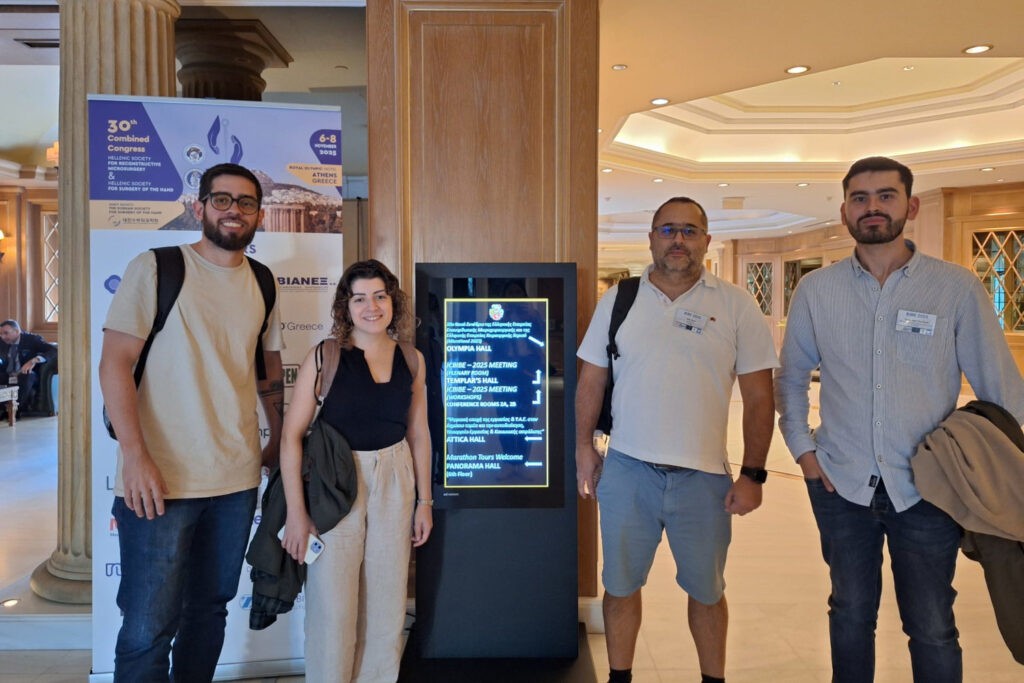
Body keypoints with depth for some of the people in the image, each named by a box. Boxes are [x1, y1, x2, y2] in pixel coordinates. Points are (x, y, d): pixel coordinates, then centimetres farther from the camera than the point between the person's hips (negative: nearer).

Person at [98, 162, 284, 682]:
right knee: (149, 627, 0)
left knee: (211, 608, 16)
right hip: (160, 479, -4)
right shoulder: (155, 269, -3)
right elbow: (115, 362, -8)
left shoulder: (262, 284, 10)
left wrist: (278, 441, 16)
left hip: (237, 479, 5)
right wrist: (135, 454, -18)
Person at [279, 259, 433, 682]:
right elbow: (292, 434, -11)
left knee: (386, 601, 14)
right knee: (332, 604, 5)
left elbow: (418, 434, 9)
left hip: (394, 484, 4)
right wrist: (296, 511, -13)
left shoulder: (411, 360, 2)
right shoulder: (325, 357, -10)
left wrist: (424, 500, 10)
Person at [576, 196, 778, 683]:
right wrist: (584, 447, 4)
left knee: (707, 590, 16)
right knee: (620, 586, 14)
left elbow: (759, 396, -2)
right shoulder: (618, 300, 2)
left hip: (704, 476, -1)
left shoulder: (736, 305, -2)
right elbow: (591, 381, 7)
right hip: (626, 469, 1)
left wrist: (753, 474, -5)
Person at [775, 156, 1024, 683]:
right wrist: (802, 447, 3)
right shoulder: (815, 290, 0)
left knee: (932, 629, 11)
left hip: (926, 488, -1)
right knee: (850, 615, 17)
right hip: (840, 484, 2)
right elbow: (790, 377, 10)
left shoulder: (957, 288, -5)